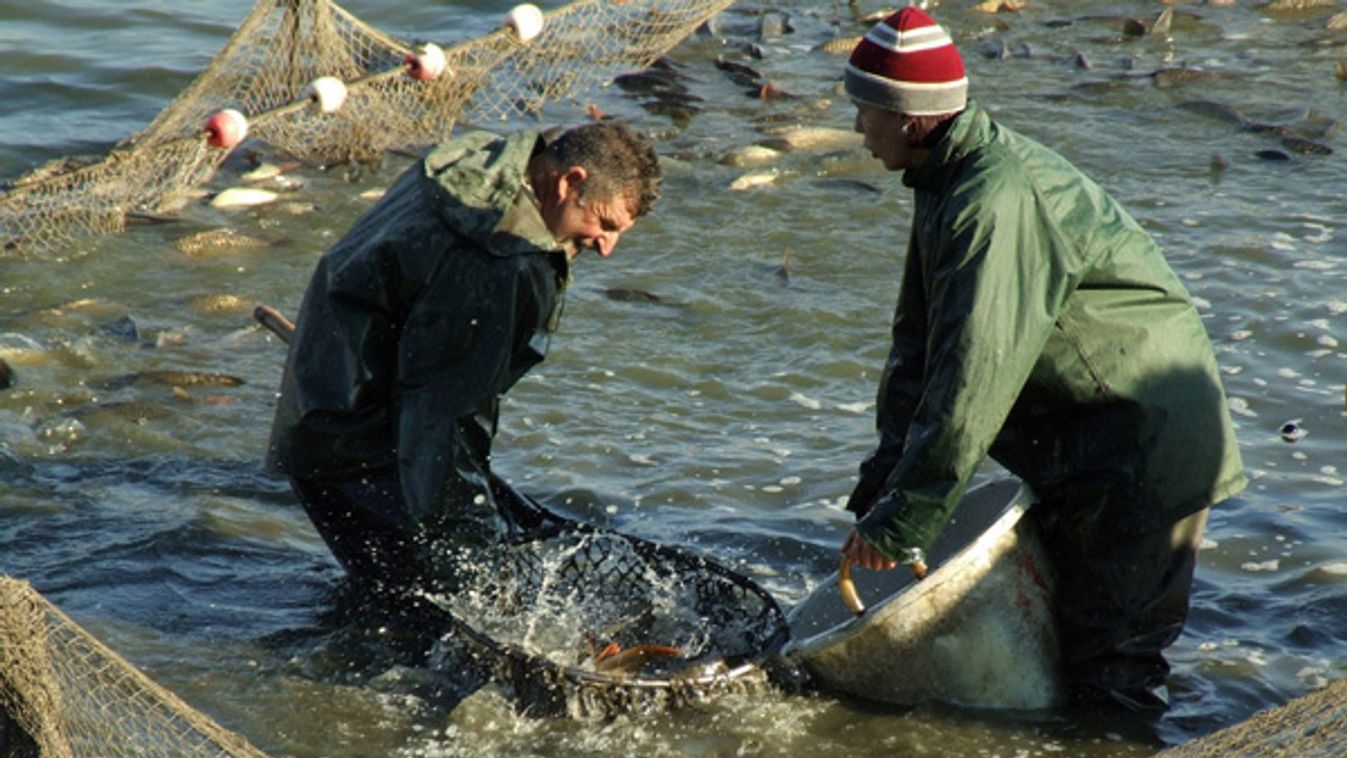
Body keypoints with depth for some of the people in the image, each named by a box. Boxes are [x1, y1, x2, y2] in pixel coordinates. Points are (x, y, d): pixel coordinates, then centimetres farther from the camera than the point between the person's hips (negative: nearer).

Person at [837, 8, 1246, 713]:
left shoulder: (999, 201, -28)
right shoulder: (948, 183, 5)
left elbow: (974, 375, -31)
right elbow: (917, 345, 7)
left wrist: (904, 518, -27)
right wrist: (884, 485, 0)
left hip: (1144, 445, -10)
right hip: (1080, 439, 10)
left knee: (1109, 667, -7)